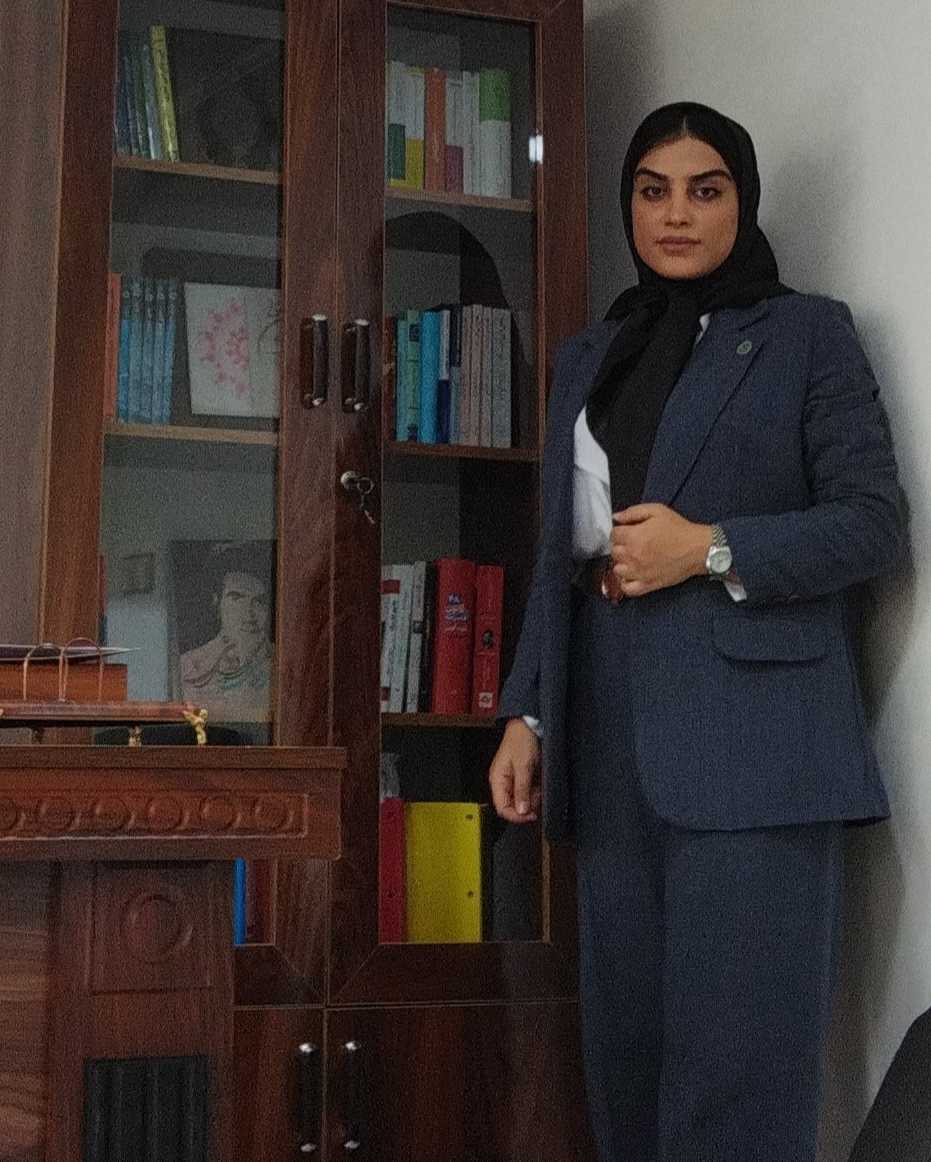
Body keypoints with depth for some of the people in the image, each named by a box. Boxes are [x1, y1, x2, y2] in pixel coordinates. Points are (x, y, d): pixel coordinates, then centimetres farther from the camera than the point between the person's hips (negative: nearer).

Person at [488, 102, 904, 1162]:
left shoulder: (806, 332, 6)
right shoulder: (586, 359, 20)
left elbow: (873, 521, -1)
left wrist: (711, 549, -13)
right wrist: (525, 715, 9)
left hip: (747, 731, -5)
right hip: (611, 739, 5)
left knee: (737, 1054, -8)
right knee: (625, 1044, 7)